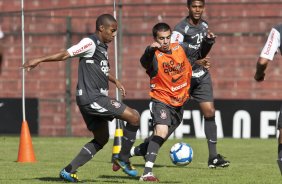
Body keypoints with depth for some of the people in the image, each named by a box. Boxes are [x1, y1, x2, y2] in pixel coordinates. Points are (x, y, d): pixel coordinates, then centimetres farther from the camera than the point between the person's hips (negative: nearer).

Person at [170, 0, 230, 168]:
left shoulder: (204, 26, 8)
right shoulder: (181, 29, -16)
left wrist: (209, 41, -5)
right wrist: (196, 63, -31)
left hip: (201, 75, 6)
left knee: (210, 111, -5)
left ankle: (213, 157, -4)